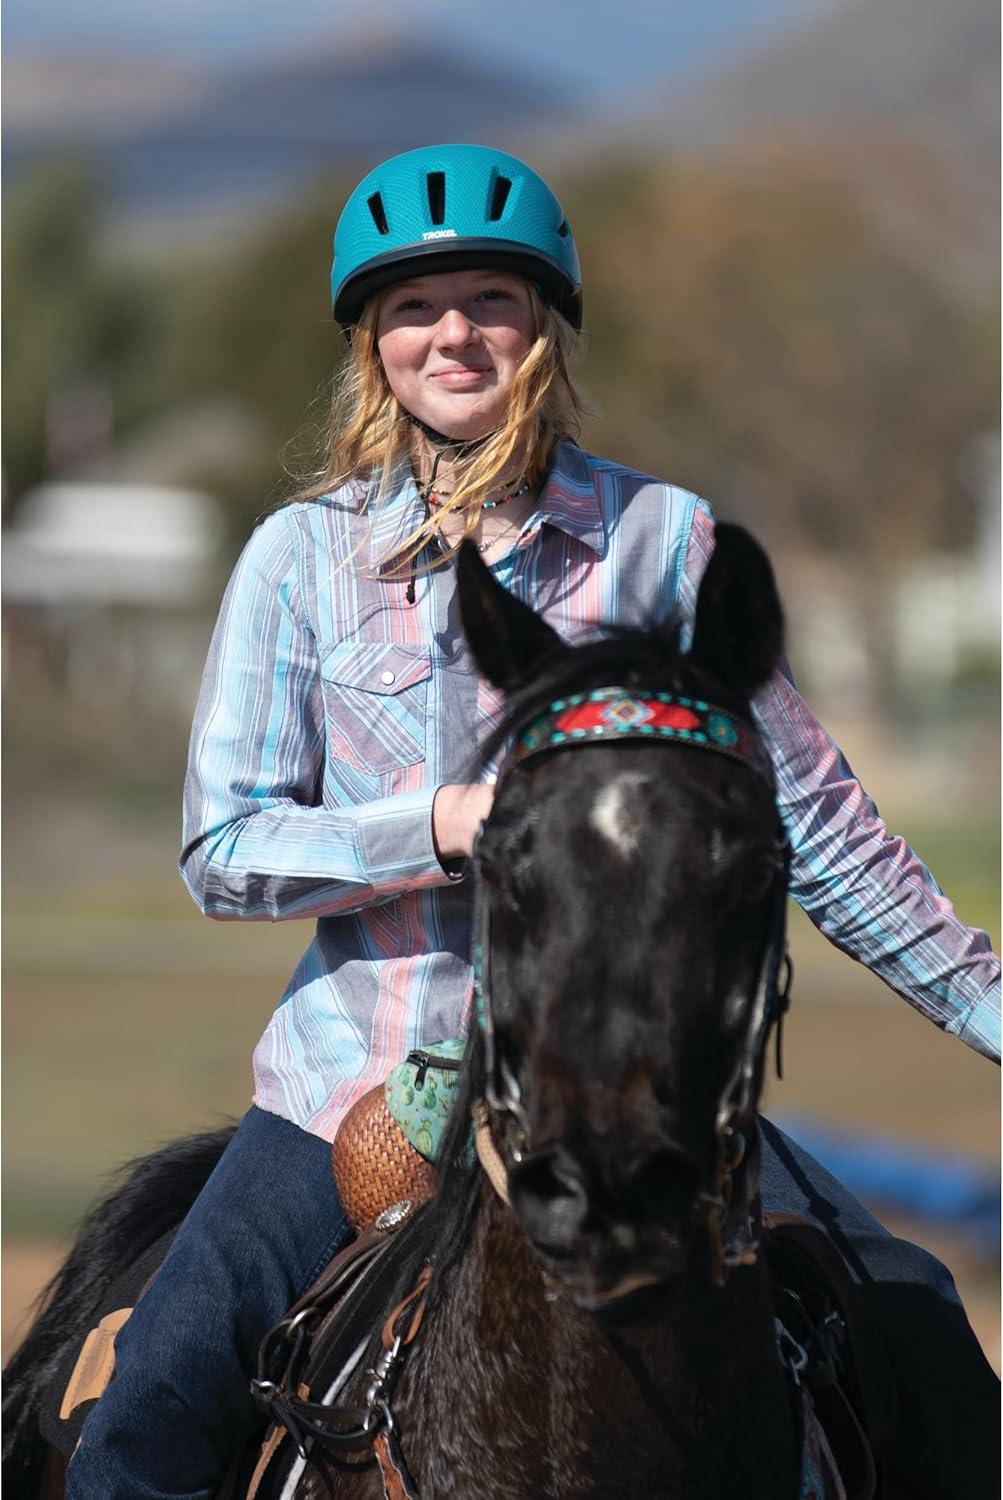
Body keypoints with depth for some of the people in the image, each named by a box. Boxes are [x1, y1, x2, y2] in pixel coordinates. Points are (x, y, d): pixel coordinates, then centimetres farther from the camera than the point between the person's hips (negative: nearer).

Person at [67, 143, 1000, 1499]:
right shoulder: (304, 555, 2)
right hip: (362, 1080, 0)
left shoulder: (664, 539, 2)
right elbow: (221, 851, -2)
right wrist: (443, 823, -17)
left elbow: (812, 820, 8)